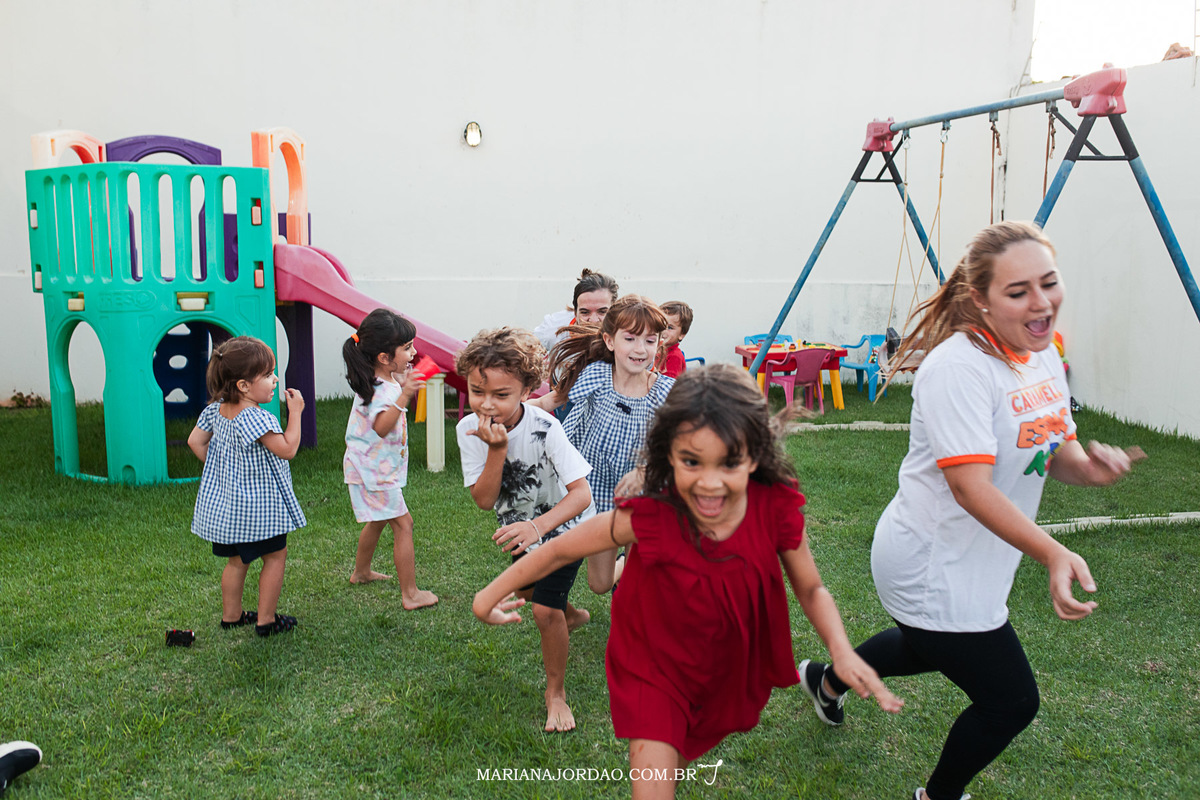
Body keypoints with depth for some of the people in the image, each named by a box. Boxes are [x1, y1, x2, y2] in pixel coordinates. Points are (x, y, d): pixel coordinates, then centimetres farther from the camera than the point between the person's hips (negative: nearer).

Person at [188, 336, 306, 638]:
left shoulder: (216, 410, 2)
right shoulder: (256, 418, -26)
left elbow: (195, 441, 11)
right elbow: (287, 449, -23)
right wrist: (295, 412, -16)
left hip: (224, 503, 8)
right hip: (257, 506, -8)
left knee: (237, 560, 21)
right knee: (275, 556, 7)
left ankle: (231, 615, 31)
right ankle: (266, 620, 12)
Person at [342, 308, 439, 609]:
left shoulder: (389, 380, 4)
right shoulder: (380, 388, -27)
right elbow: (381, 427, -44)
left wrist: (405, 382, 12)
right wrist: (404, 396, -53)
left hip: (376, 467, 11)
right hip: (375, 469, -11)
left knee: (378, 521, 26)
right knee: (402, 524, -7)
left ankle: (361, 572, 46)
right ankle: (410, 594, -3)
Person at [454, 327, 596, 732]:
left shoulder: (543, 429, -35)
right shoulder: (470, 429, -22)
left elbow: (581, 494, -38)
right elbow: (484, 500, -24)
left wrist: (538, 526, -53)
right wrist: (497, 450, -39)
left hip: (562, 524, -6)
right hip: (520, 525, 6)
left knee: (545, 609, -15)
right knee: (525, 587, 28)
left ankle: (556, 692, 10)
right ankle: (570, 615, 61)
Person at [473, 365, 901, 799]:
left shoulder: (777, 511, -27)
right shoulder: (649, 517, -33)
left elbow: (811, 590, -9)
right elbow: (559, 551, -18)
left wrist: (842, 650, -26)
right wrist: (491, 596, -7)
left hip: (728, 671, 3)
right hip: (654, 669, -3)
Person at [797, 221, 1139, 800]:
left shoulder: (1043, 352, 2)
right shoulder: (960, 367, -26)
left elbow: (1054, 451, 9)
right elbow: (970, 485, -32)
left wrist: (1088, 468, -14)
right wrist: (1052, 554, -42)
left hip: (975, 560, 9)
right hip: (931, 569, -9)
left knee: (934, 646, 31)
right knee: (1011, 702, 2)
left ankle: (827, 680, 57)